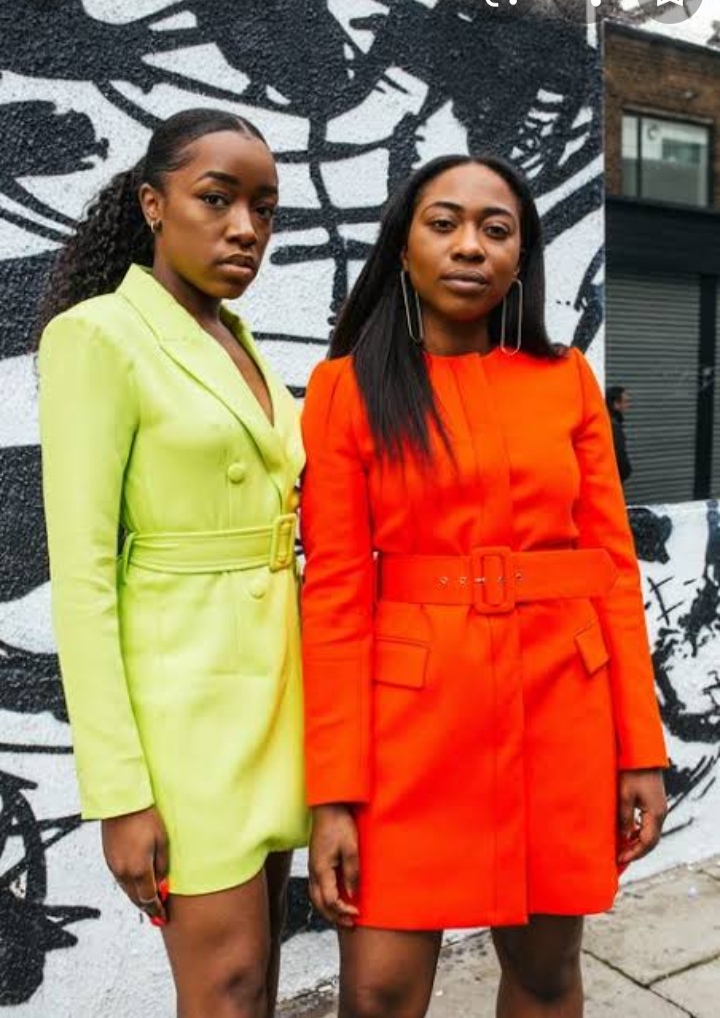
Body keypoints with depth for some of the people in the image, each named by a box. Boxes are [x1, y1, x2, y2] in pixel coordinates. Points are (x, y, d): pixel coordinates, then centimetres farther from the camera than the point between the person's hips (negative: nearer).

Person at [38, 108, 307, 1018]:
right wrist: (118, 790, -17)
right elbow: (81, 573, -15)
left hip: (276, 677, 7)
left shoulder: (242, 343, 12)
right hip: (185, 687, -7)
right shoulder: (97, 335, -11)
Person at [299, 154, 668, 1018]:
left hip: (561, 707, 3)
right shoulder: (348, 387, -3)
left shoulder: (567, 379, 5)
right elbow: (336, 594, -7)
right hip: (413, 712, -2)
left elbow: (612, 566, 5)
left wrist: (641, 748, 2)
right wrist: (335, 793, -10)